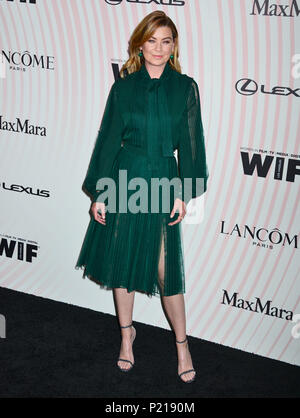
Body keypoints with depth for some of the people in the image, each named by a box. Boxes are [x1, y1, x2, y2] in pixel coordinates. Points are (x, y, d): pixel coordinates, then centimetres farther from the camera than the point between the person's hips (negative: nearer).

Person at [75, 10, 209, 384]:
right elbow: (108, 139, 4)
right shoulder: (123, 87, 1)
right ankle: (126, 332, 30)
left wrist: (183, 193, -2)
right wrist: (99, 192, 1)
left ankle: (181, 343, 17)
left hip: (163, 181, -1)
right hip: (125, 179, 1)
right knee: (121, 258, 10)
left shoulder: (185, 87, 1)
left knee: (167, 268, -1)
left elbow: (189, 143, 3)